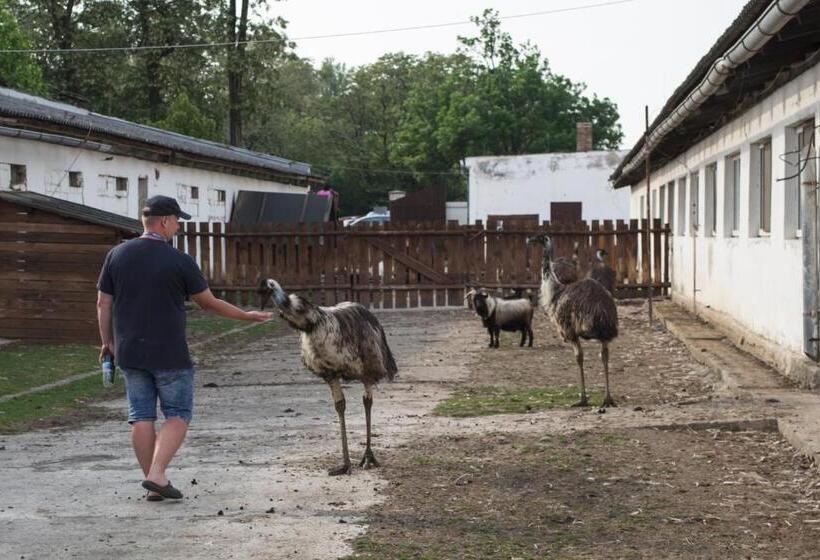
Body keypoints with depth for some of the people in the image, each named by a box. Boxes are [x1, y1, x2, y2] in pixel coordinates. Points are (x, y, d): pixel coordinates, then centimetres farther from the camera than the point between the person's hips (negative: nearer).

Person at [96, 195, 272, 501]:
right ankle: (157, 474, -8)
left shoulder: (117, 255, 1)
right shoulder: (179, 261, -9)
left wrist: (107, 341, 17)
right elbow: (209, 302, -1)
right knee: (178, 414, 7)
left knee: (142, 416, 9)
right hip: (169, 354, -4)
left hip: (129, 352, 4)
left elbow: (103, 304, 5)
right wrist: (246, 315, 12)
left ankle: (154, 484, 12)